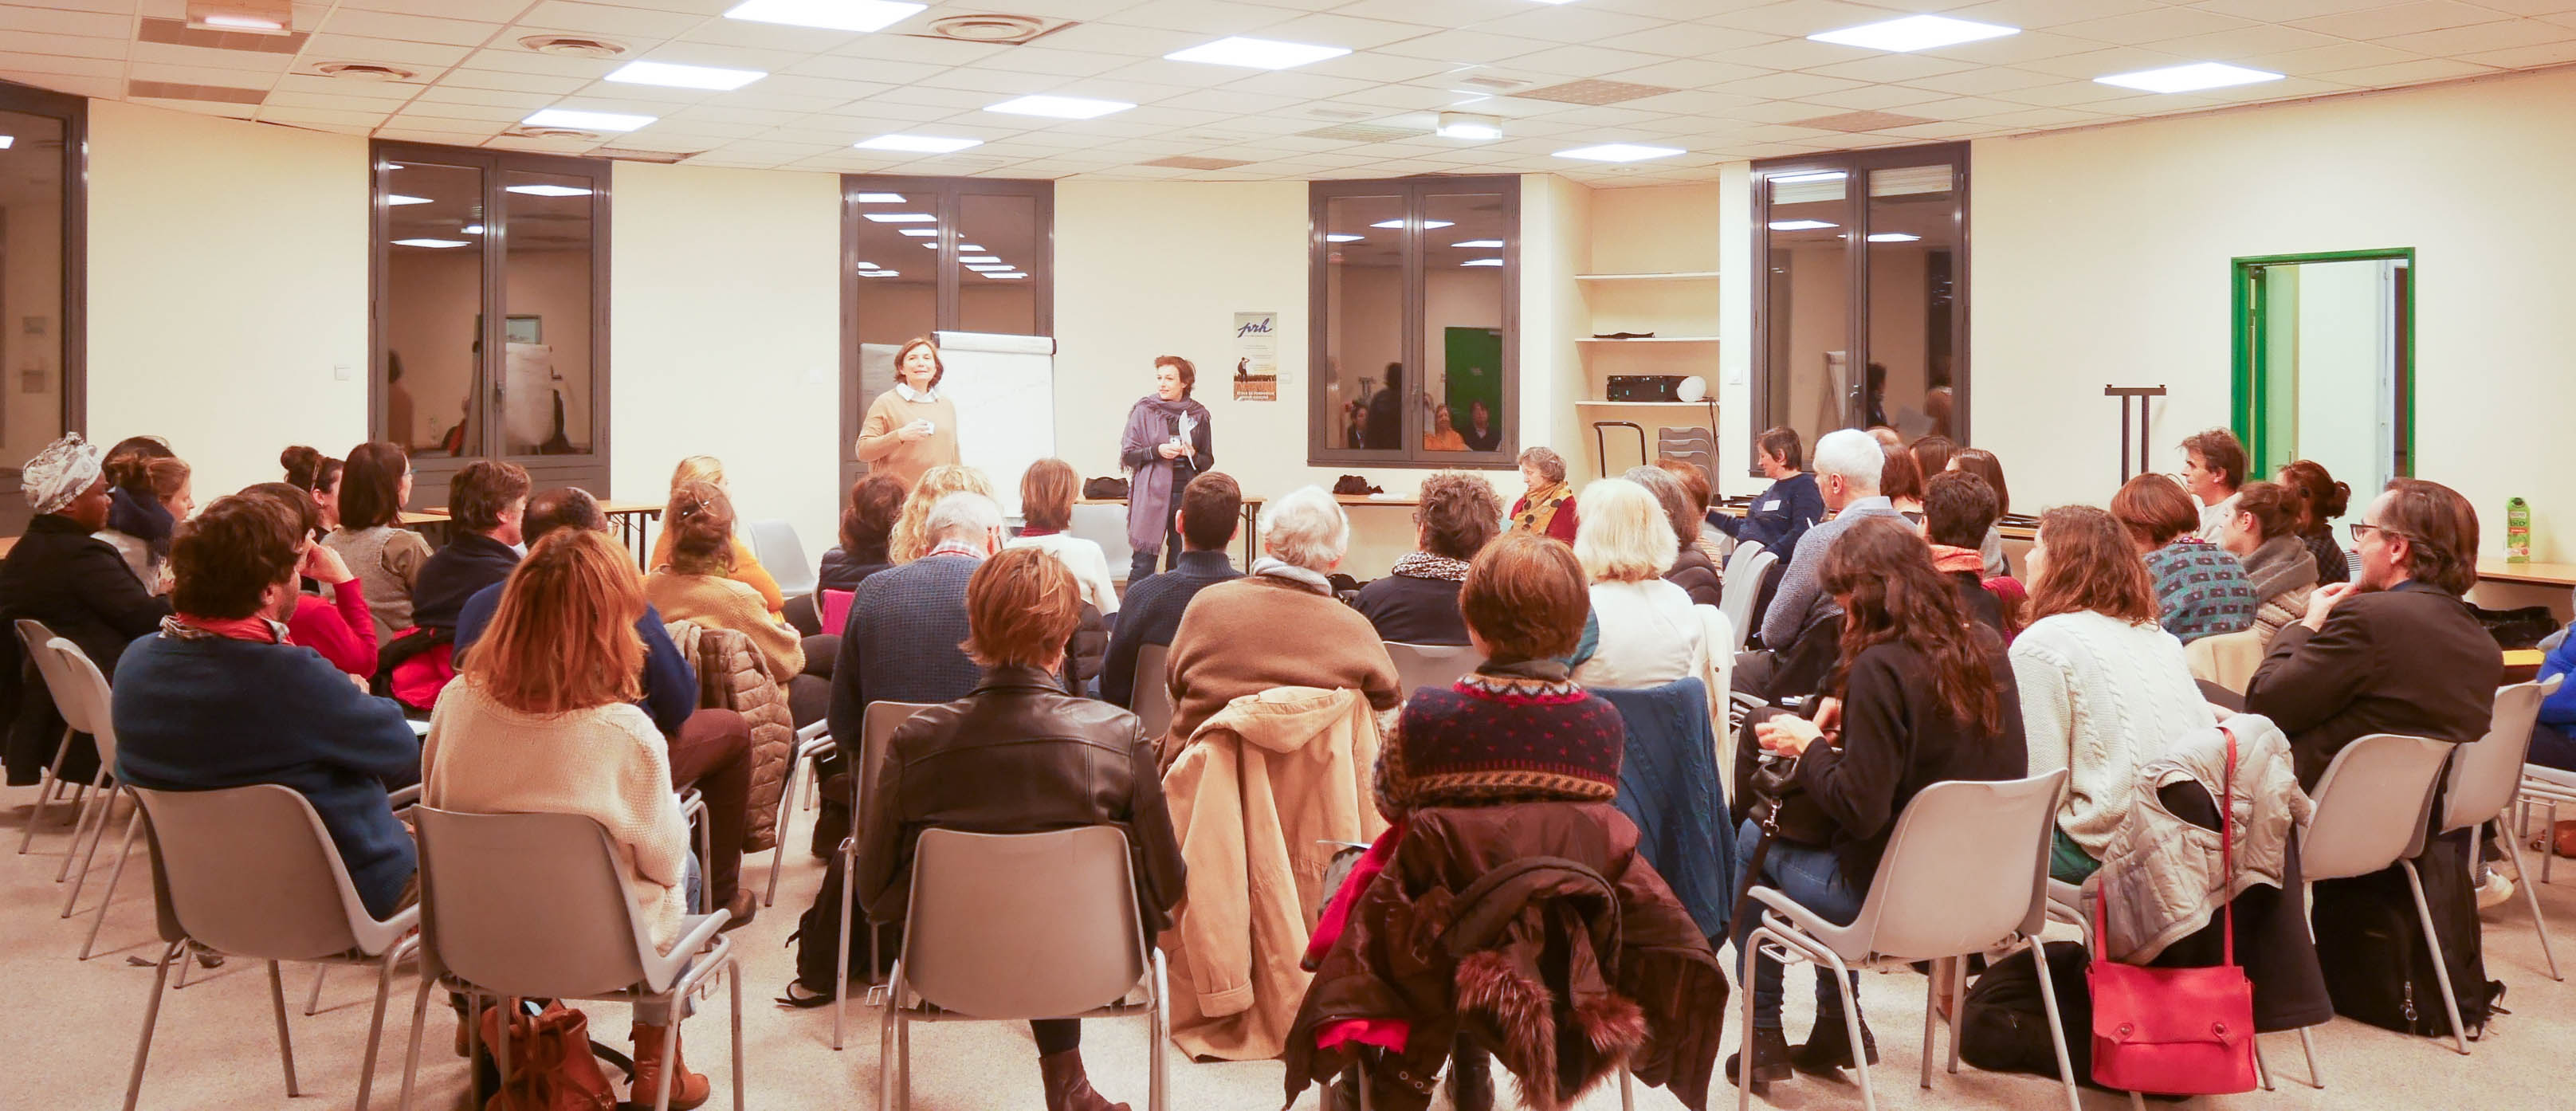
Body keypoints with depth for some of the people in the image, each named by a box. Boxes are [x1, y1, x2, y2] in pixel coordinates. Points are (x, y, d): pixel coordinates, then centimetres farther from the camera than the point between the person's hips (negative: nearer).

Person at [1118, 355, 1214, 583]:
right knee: (1143, 564, -5)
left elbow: (1208, 462, 14)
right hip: (1152, 494, -2)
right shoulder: (1144, 411, 2)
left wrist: (1193, 455, -7)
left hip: (1187, 494, 2)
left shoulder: (1198, 415, 8)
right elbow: (1127, 455, 2)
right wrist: (1157, 451, -14)